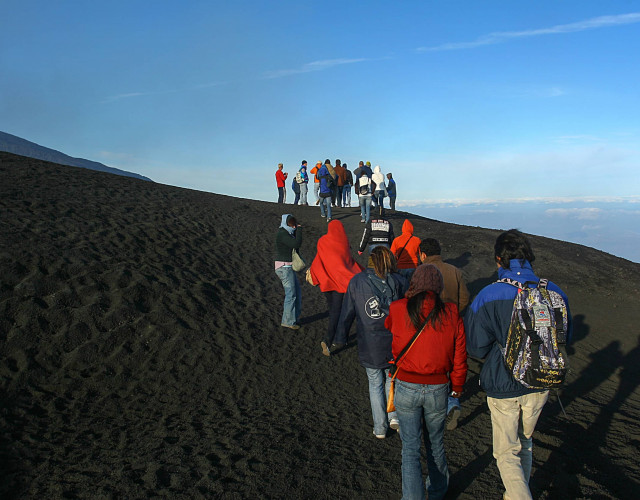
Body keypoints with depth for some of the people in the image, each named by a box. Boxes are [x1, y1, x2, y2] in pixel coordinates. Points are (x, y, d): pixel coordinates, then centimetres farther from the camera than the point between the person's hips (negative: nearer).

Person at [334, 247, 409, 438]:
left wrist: (340, 338, 11)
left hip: (369, 345, 0)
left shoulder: (356, 281, -2)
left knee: (375, 384, 15)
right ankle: (394, 415, 9)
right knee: (392, 379, 23)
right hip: (395, 342, 0)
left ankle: (380, 428, 19)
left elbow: (347, 313, 2)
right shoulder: (399, 281, -4)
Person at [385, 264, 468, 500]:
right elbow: (459, 357, 0)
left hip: (406, 388, -2)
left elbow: (387, 328, 11)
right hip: (438, 388, 2)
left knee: (410, 448, 10)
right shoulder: (451, 315, -6)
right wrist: (457, 386, 15)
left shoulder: (398, 310, -10)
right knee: (435, 443, 23)